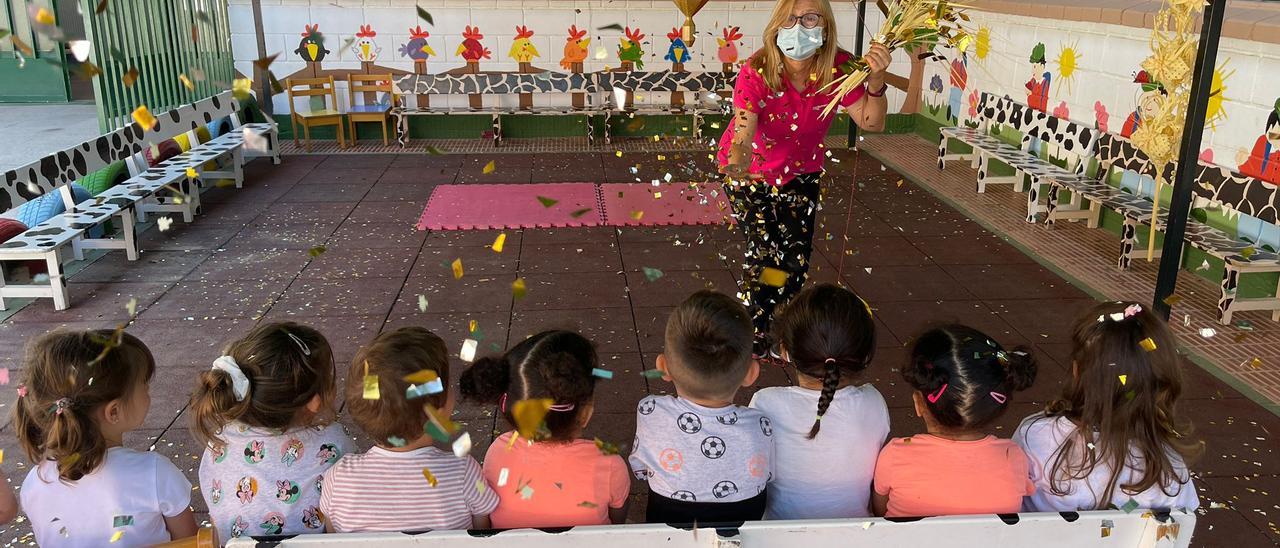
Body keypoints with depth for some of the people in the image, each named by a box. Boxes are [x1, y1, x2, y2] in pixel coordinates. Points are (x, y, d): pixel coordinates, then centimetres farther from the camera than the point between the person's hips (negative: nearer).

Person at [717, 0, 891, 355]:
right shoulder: (756, 72, -31)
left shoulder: (839, 67, -22)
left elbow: (871, 122, -19)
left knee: (796, 258, 1)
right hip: (750, 169, -3)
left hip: (800, 171, 3)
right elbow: (744, 133, -40)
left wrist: (876, 80, -36)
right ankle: (751, 339, 9)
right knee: (765, 251, -15)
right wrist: (738, 159, -63)